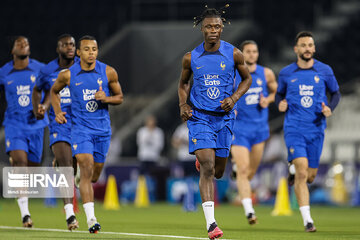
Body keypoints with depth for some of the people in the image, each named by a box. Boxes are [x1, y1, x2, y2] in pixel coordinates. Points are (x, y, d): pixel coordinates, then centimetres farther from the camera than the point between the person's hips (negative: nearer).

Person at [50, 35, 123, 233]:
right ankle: (91, 219, -22)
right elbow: (54, 91, 16)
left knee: (95, 174, 10)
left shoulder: (108, 72, -2)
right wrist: (58, 112, 0)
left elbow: (119, 97, 9)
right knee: (86, 168, -18)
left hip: (103, 128, 3)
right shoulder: (67, 75, -4)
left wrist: (106, 98, -13)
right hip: (80, 127, -2)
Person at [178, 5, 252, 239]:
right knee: (207, 169, -16)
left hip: (224, 117, 2)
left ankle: (202, 159, 50)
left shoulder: (234, 54, -3)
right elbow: (183, 82, 15)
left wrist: (234, 98, -7)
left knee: (218, 172, 11)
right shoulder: (191, 58, -1)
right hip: (199, 116, -2)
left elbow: (247, 78, 10)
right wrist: (183, 104, -2)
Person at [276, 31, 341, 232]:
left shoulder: (325, 71, 3)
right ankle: (307, 220, -15)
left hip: (317, 129, 2)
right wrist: (281, 104, -5)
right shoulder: (286, 73, 3)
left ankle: (294, 174, 46)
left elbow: (336, 93, 14)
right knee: (302, 171, -16)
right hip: (294, 128, -2)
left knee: (310, 175, 7)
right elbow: (280, 93, 18)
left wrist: (330, 108, -6)